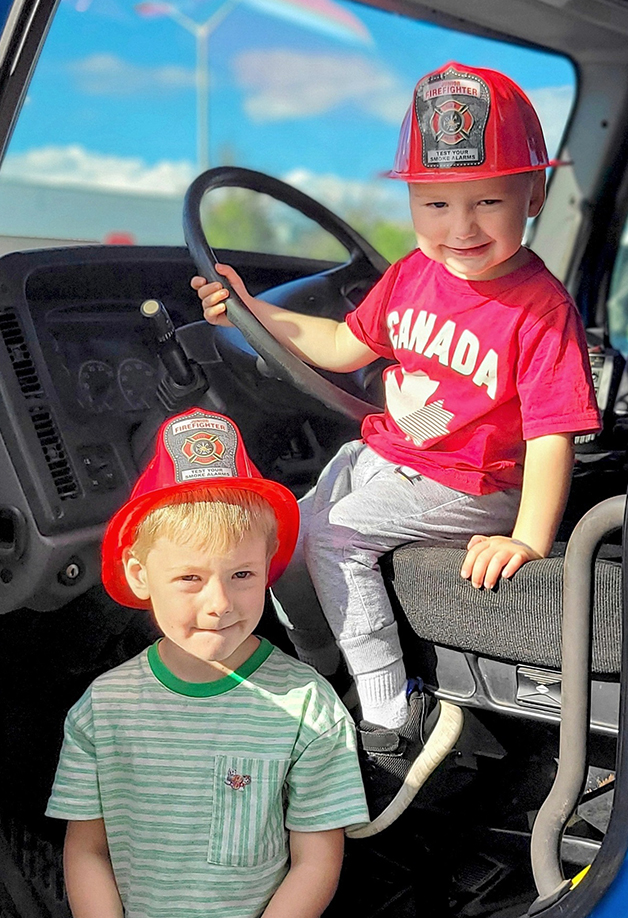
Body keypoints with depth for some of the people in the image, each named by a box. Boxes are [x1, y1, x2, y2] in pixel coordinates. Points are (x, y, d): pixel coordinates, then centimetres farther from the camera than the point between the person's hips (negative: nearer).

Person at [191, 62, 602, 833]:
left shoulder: (541, 307, -22)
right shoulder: (413, 274, -1)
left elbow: (551, 434, -24)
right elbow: (348, 346, 12)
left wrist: (528, 538, -33)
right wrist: (253, 310, 6)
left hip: (470, 488, -8)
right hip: (384, 453, 8)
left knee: (333, 537, -19)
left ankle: (393, 720, -8)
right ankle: (318, 673, 33)